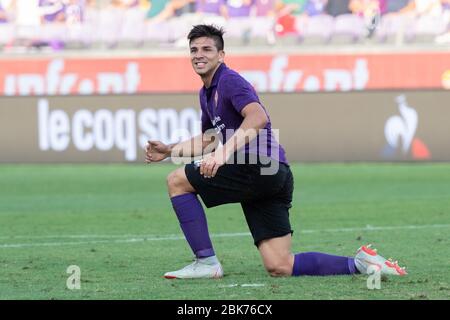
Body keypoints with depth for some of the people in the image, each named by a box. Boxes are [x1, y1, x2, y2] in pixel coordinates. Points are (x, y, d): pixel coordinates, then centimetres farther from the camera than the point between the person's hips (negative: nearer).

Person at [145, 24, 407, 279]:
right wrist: (170, 150, 32)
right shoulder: (207, 93, 24)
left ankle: (206, 262, -6)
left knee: (177, 180, -3)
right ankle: (359, 264, 1)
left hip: (261, 167, -9)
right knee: (280, 267, 0)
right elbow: (210, 140, 40)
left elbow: (258, 118, -26)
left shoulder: (229, 80, -6)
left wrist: (223, 153, -34)